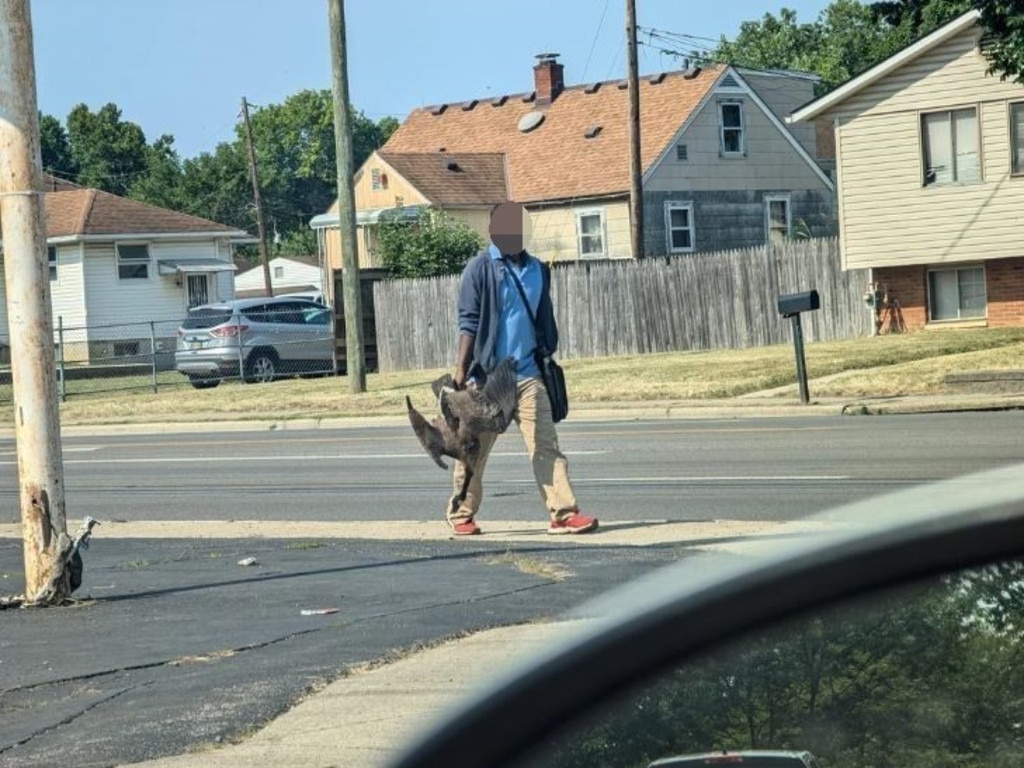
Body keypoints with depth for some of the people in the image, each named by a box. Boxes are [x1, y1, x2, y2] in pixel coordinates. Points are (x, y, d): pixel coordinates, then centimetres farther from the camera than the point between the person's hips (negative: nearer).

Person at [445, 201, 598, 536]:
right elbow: (468, 322, -8)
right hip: (486, 374, -4)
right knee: (474, 448, 7)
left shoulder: (537, 269, 10)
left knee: (545, 444, -5)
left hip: (528, 374, 4)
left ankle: (563, 512, -9)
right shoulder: (480, 268, -5)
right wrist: (461, 369, -14)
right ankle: (461, 514, 21)